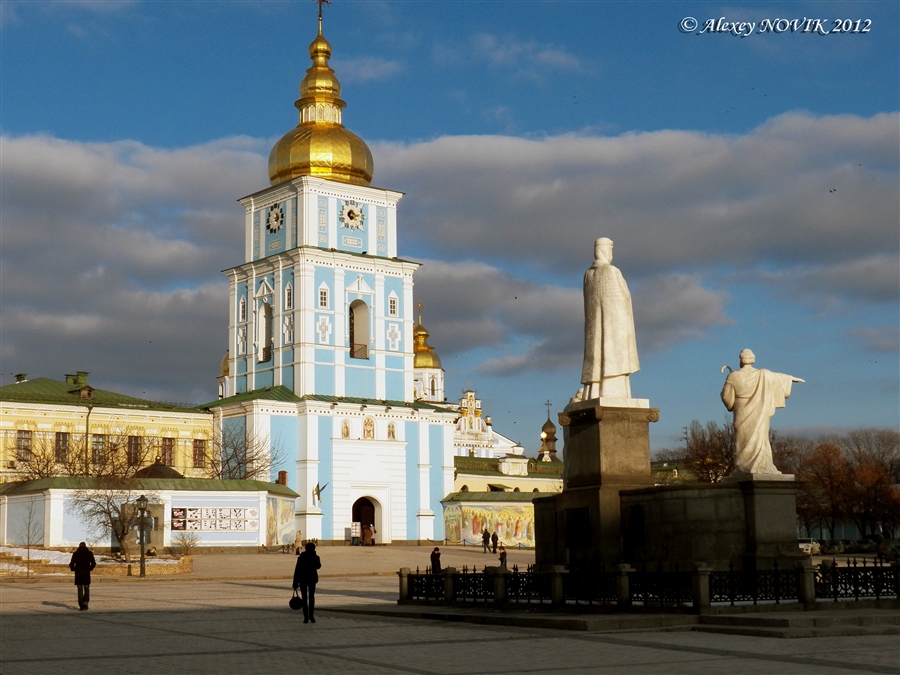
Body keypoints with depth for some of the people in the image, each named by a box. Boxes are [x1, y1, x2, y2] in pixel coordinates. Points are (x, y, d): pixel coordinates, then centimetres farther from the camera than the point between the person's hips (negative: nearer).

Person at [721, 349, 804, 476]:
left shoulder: (733, 377, -9)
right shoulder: (763, 375, -3)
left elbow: (726, 397, -6)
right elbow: (778, 377, 14)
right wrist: (792, 378, 31)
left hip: (742, 416, -1)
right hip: (759, 415, 1)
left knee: (742, 441, 5)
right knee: (759, 440, 3)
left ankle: (742, 470, 4)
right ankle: (761, 468, -4)